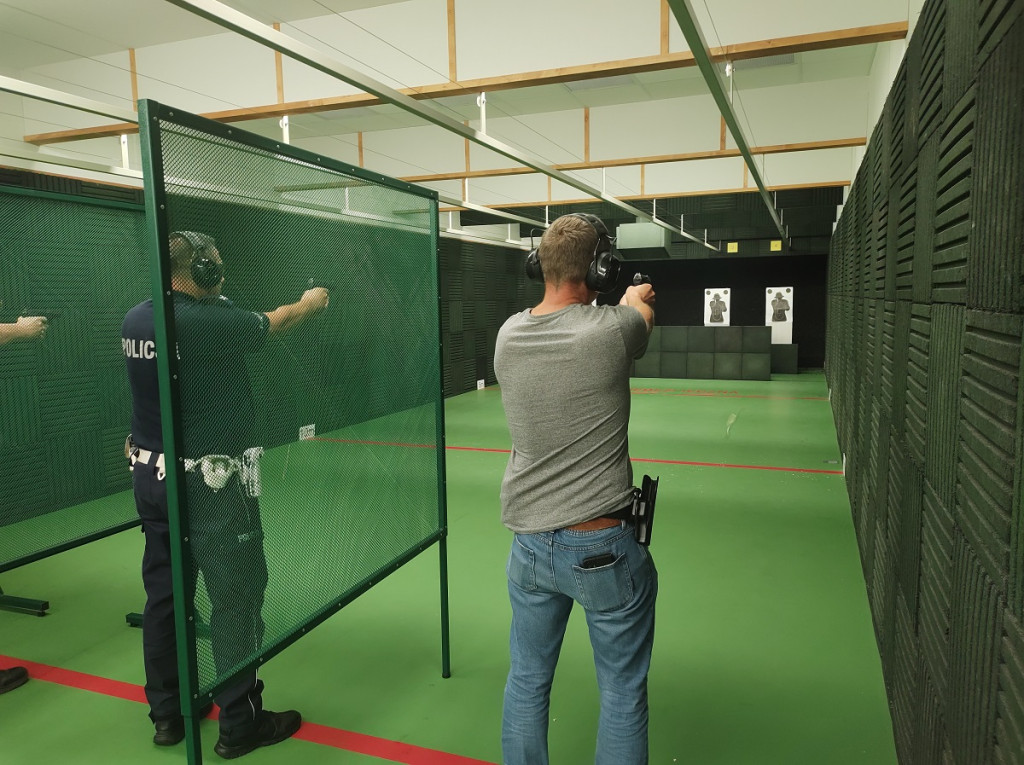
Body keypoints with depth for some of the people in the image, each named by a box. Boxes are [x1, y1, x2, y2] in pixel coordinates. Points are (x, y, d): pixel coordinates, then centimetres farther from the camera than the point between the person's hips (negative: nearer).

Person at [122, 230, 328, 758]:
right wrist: (308, 303, 19)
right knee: (236, 596, 3)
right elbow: (273, 323, 0)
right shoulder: (211, 319, -18)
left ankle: (167, 714, 31)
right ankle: (239, 725, 15)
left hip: (150, 475, 8)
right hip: (211, 481, -8)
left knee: (164, 592, 16)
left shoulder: (134, 320, 3)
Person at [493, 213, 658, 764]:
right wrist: (635, 294, 33)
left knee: (527, 680, 20)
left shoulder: (508, 335, -3)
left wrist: (622, 303, 28)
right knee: (623, 690, 15)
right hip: (603, 548, -4)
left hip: (528, 542, 5)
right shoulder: (612, 328, -15)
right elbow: (641, 312, 10)